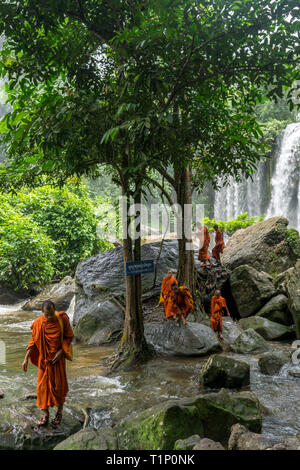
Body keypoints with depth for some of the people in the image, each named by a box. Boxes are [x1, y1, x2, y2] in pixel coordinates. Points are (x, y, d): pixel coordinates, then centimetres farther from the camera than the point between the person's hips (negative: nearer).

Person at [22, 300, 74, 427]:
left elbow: (69, 337, -6)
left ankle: (60, 412, 26)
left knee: (59, 384, 7)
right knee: (43, 384, 4)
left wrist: (60, 352, -16)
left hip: (58, 356, -1)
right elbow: (33, 341, -2)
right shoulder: (38, 323, -13)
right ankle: (45, 414, 19)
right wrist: (26, 358, -7)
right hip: (44, 358, 1)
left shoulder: (62, 319, -16)